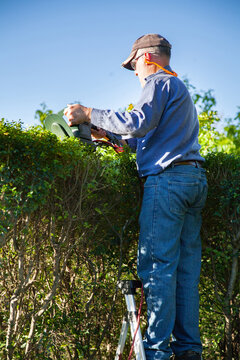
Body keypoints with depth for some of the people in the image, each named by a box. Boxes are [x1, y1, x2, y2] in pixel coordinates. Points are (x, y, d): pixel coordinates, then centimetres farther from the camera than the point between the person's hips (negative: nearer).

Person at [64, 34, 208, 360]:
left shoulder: (159, 82, 0)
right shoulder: (181, 89, 29)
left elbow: (140, 122, -16)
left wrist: (90, 114, -10)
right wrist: (111, 136, 31)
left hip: (167, 179, -9)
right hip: (194, 179, 9)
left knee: (157, 265, -10)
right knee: (186, 268, 6)